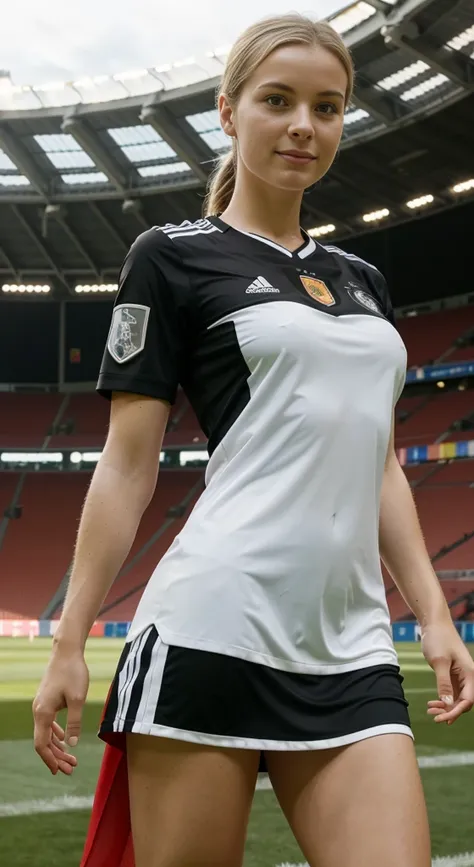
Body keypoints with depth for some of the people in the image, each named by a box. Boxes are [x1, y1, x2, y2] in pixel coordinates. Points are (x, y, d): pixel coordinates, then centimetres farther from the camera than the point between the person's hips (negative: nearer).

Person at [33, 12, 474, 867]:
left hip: (352, 651, 5)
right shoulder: (172, 256, 3)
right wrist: (68, 643, -4)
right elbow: (126, 462, -1)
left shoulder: (362, 278, 19)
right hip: (211, 630, -5)